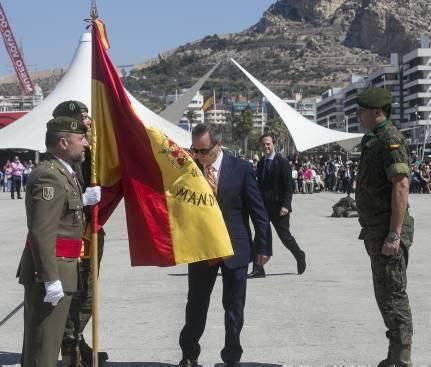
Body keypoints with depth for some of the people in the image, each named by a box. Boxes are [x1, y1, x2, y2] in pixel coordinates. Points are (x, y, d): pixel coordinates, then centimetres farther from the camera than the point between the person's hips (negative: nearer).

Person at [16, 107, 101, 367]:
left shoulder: (63, 173, 13)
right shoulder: (50, 176, -19)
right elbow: (42, 232, -26)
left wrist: (82, 200, 12)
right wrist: (51, 278, -27)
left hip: (58, 270, 10)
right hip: (50, 273, -10)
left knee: (45, 340, 19)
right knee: (43, 343, -4)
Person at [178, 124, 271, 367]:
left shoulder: (241, 168, -8)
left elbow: (258, 210, -6)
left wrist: (263, 246, -7)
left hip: (234, 248, -2)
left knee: (234, 308, 8)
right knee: (196, 305, 11)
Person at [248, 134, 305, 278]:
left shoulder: (283, 163, -8)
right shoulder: (260, 164, 11)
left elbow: (289, 186, -12)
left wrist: (285, 205, -21)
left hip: (278, 207, -6)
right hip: (263, 207, 6)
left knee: (285, 236, 4)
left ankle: (300, 256, 30)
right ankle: (258, 269, 1)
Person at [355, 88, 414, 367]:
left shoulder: (391, 139, -15)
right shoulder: (374, 140, 16)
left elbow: (401, 187, -22)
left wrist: (394, 235, -25)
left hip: (388, 232, -10)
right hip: (376, 231, 10)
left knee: (393, 295, -5)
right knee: (385, 294, 15)